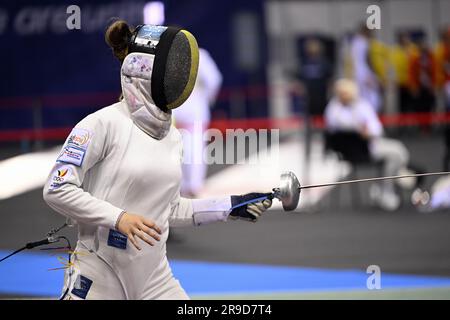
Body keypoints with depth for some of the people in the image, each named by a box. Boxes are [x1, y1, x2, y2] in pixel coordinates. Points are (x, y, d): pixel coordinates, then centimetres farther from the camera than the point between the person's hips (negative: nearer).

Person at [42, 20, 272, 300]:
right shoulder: (104, 124, -13)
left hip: (153, 277, 7)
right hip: (99, 275, -7)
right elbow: (57, 189, -16)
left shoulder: (172, 136, 10)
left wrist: (229, 207, 12)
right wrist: (119, 218, -24)